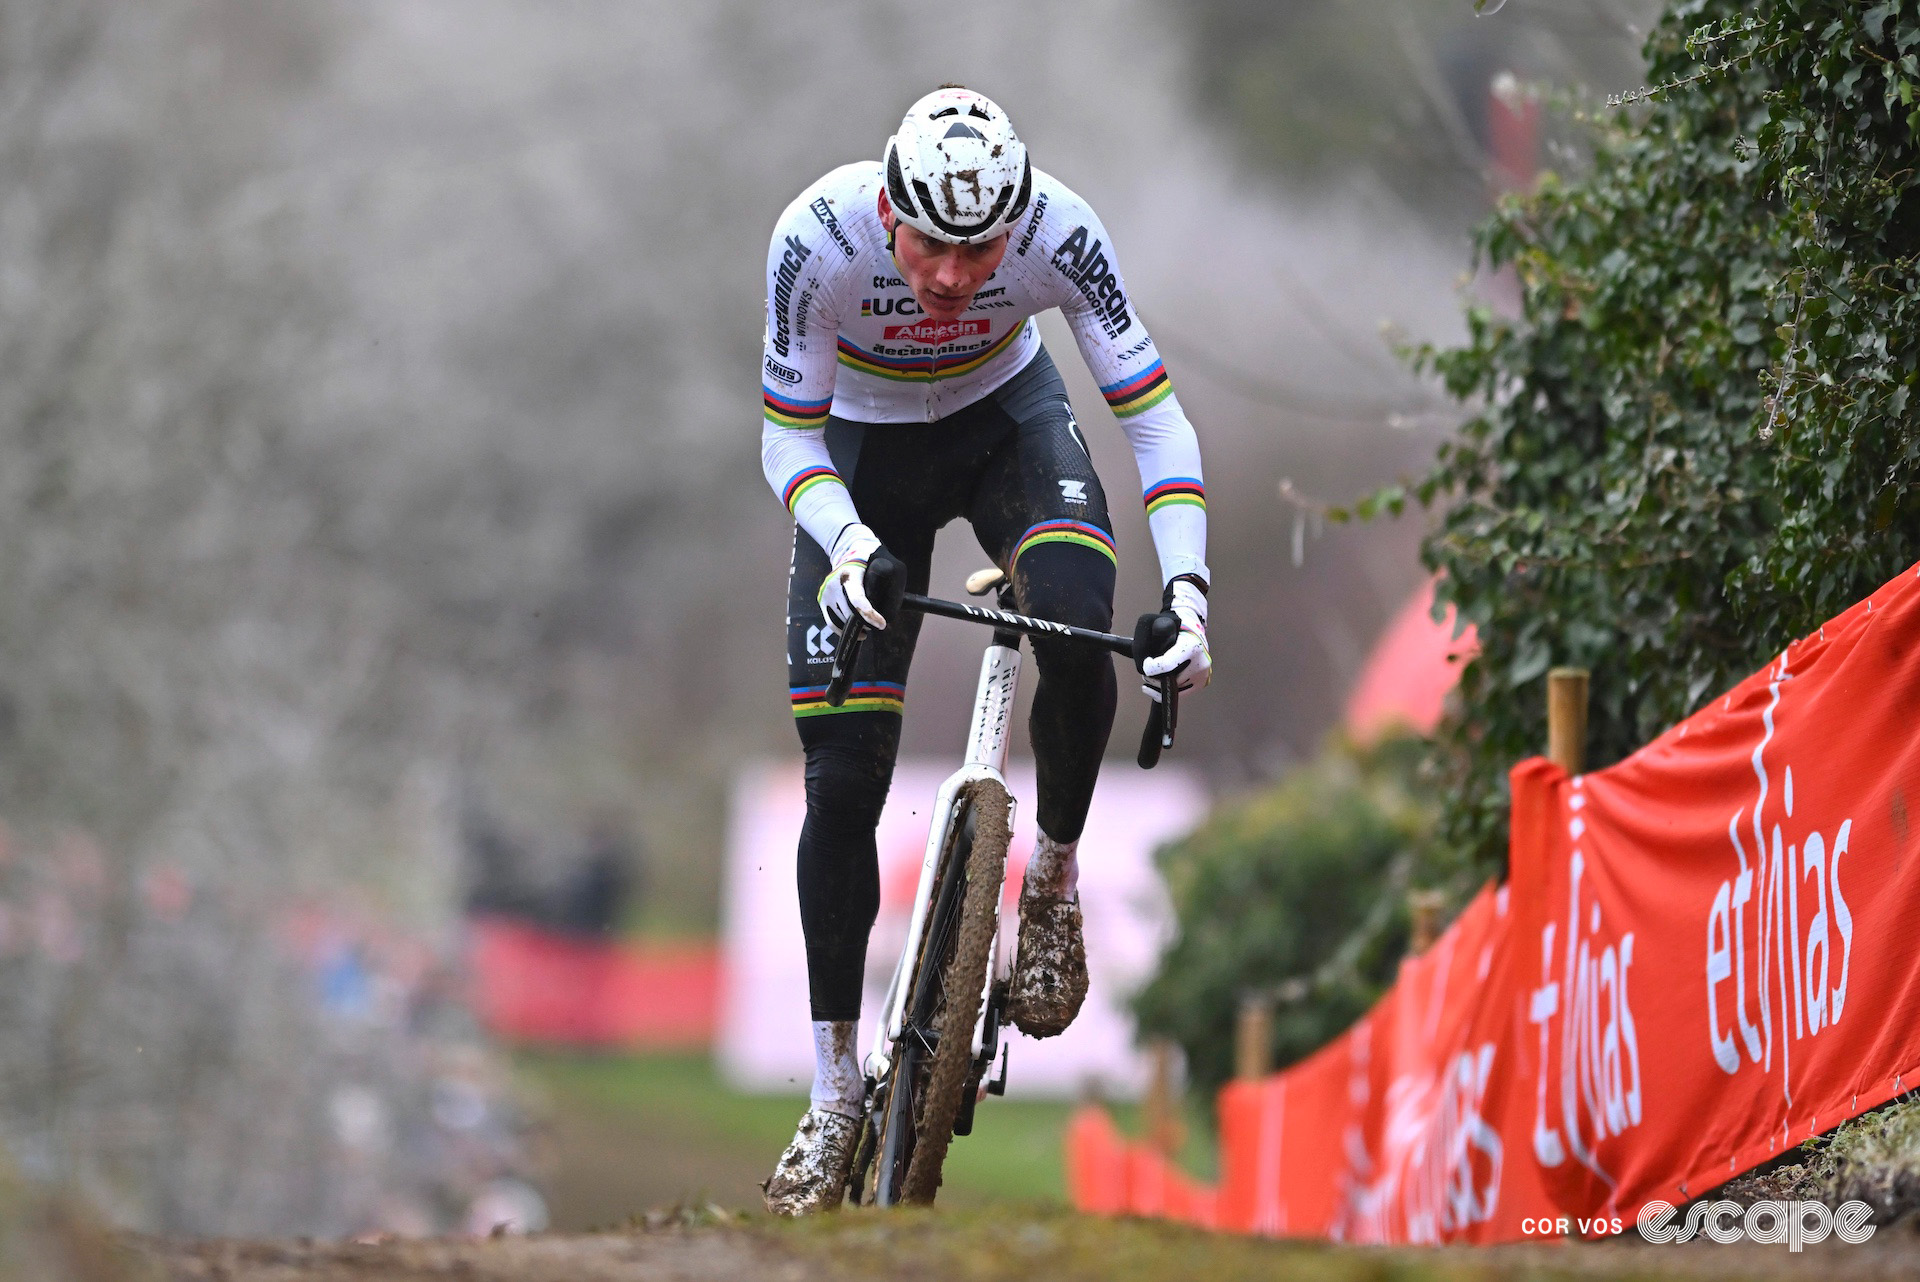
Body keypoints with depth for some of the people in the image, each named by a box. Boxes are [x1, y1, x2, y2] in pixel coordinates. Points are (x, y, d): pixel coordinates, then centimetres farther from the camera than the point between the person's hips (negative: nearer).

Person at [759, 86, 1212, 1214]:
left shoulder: (1060, 232, -31)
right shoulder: (821, 237, -33)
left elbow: (1154, 414, -26)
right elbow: (789, 439, -22)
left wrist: (1187, 588, -38)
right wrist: (845, 542, -42)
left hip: (1009, 422, 0)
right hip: (863, 454, 0)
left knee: (1076, 631, -32)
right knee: (843, 779, -6)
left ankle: (1056, 880, -4)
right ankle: (835, 1093, 4)